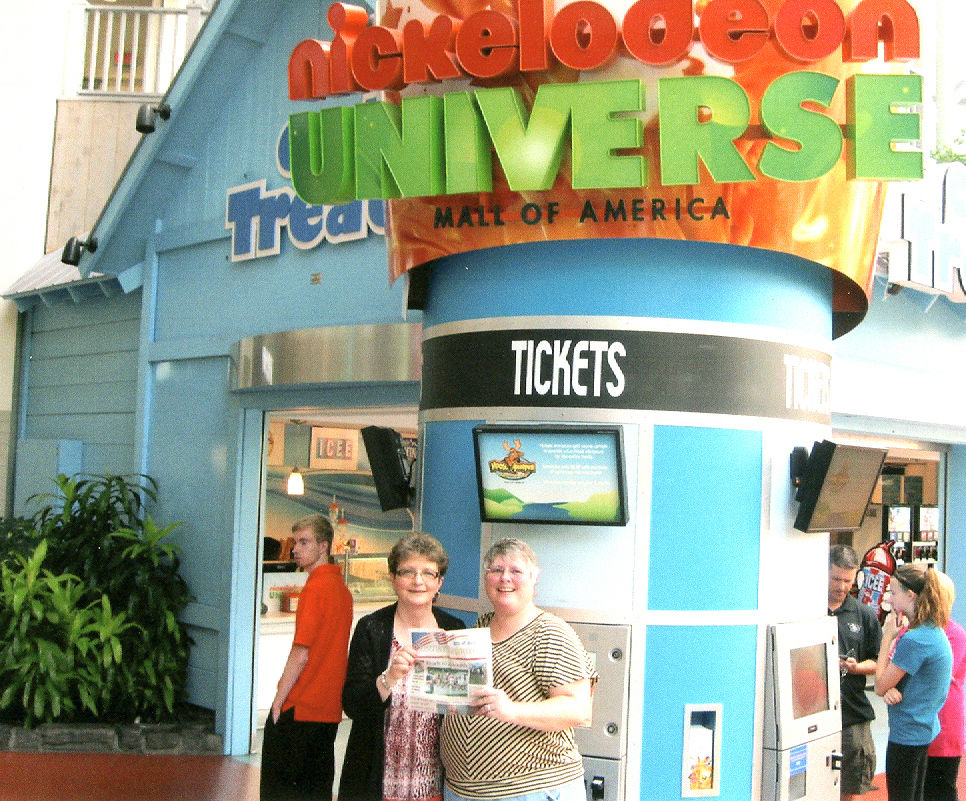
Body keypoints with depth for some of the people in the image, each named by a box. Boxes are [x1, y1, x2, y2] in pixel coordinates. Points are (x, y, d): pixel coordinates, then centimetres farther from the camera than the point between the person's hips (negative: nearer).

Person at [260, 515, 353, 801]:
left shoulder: (315, 588, -16)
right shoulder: (341, 586, 9)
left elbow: (301, 654, -19)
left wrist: (278, 701, -11)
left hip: (299, 709, -8)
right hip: (329, 707, 8)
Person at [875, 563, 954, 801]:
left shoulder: (914, 640, -24)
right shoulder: (936, 632, 7)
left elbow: (881, 686, -16)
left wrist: (887, 637, -11)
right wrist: (891, 690, -13)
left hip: (907, 734, -10)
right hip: (925, 729, 10)